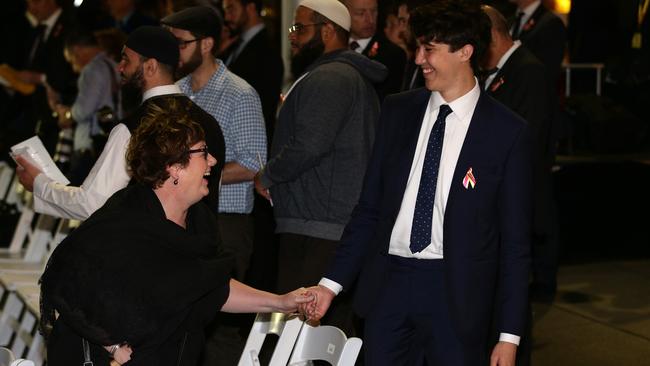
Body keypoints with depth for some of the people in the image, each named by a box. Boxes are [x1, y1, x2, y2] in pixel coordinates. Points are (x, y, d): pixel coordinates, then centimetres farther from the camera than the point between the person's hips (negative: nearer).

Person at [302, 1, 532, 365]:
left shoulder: (508, 131, -4)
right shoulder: (398, 111, 8)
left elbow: (515, 240, -3)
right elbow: (369, 207, 11)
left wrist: (510, 334, -5)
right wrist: (333, 281, 3)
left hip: (456, 293, -3)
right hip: (388, 281, 4)